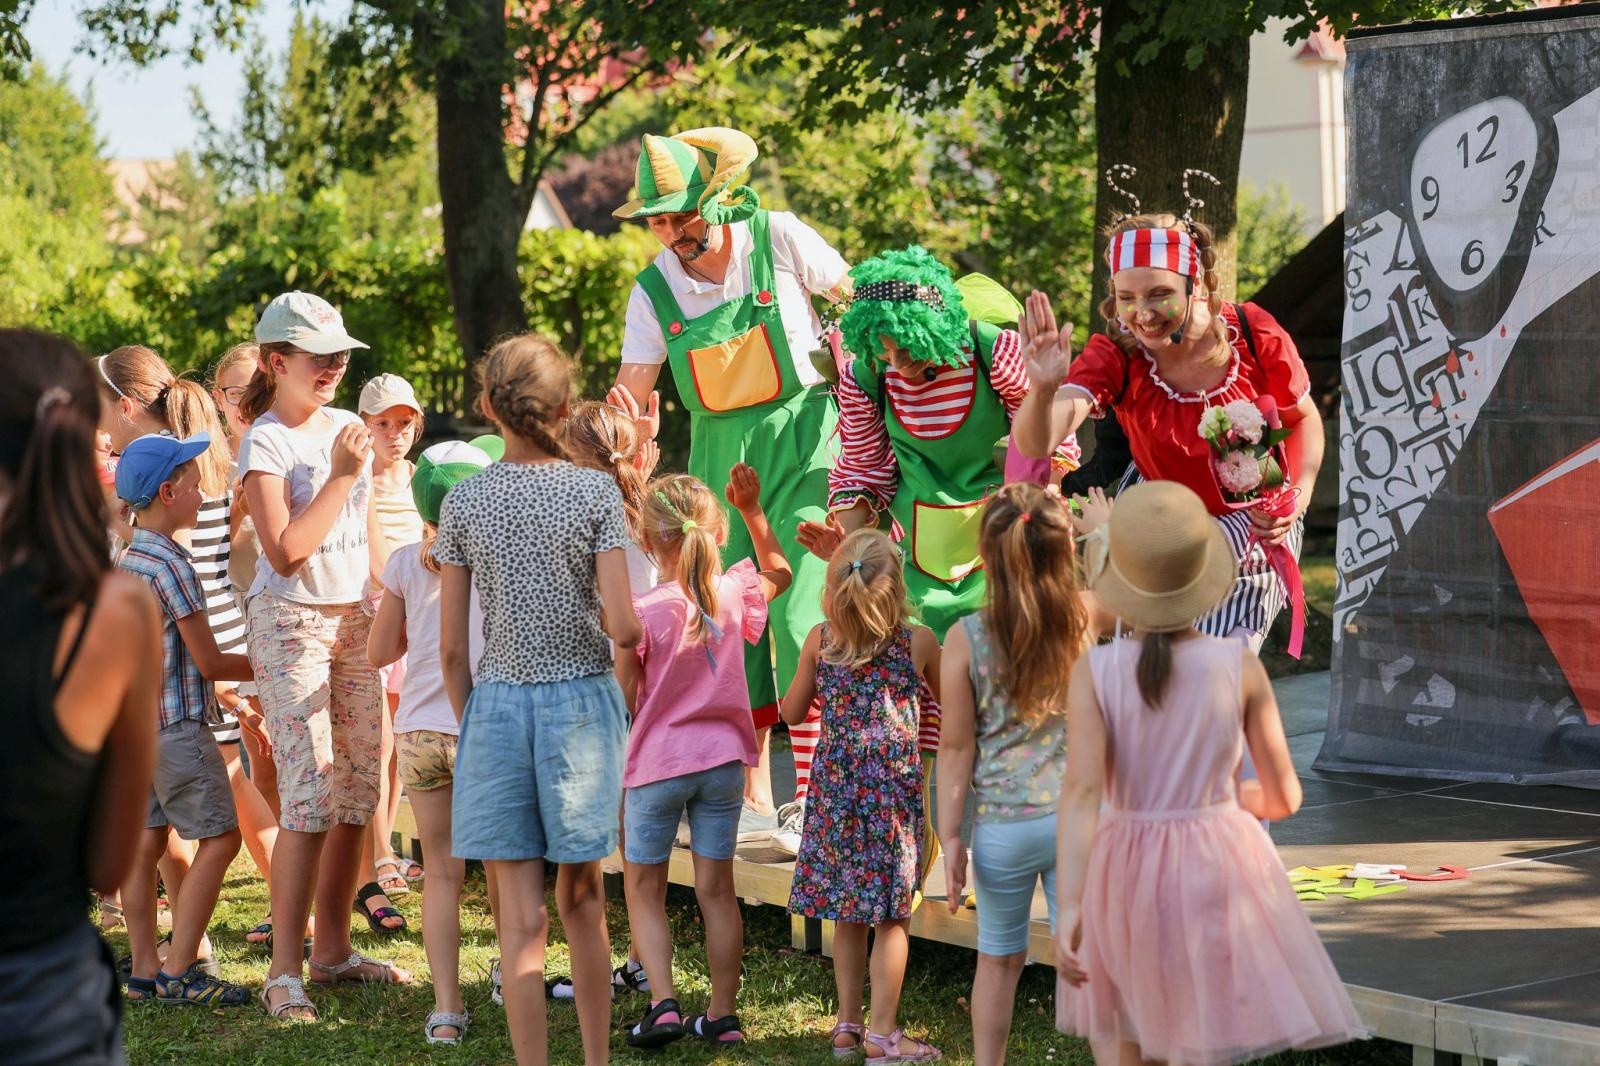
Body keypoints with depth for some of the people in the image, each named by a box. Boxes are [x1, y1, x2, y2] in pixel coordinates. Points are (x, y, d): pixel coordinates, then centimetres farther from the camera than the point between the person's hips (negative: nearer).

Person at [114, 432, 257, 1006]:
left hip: (135, 718, 9)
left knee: (145, 840, 10)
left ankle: (143, 970, 13)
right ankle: (178, 973, -7)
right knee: (218, 837, -5)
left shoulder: (125, 559, 12)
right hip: (176, 723, -9)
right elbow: (210, 661, -12)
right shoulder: (170, 565, -17)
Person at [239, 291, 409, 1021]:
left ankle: (332, 951, 16)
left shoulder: (342, 427, 12)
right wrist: (341, 474, -16)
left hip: (354, 619, 7)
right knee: (308, 797, -13)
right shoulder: (266, 441, -8)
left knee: (357, 795, 7)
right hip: (292, 623, -7)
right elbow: (285, 550, -19)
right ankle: (284, 972, -10)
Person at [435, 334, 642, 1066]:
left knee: (520, 915, 1)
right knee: (582, 898, 15)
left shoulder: (464, 503, -1)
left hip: (496, 704, 0)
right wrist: (627, 629, 11)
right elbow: (623, 627, -11)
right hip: (581, 702, 0)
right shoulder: (594, 493, -5)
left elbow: (451, 647, 1)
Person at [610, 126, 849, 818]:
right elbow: (633, 388, 0)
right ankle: (754, 795, 13)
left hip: (802, 432, -4)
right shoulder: (654, 289, 0)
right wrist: (623, 415, -22)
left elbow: (859, 301, 2)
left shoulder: (779, 238, -9)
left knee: (801, 613, -14)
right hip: (721, 451, 4)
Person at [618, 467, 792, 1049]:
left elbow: (622, 702, -10)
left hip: (657, 763, -4)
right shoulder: (733, 593, -3)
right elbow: (778, 572, 21)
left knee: (643, 890, 8)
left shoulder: (643, 612, -15)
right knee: (717, 889, 10)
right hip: (723, 759, 4)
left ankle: (663, 1002, -7)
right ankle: (723, 1013, 13)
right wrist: (752, 510, 12)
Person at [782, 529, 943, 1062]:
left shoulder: (820, 640, -3)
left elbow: (792, 713, 8)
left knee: (847, 913, 13)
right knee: (891, 916, 4)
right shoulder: (919, 641, -8)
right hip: (894, 786, -3)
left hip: (835, 786, 3)